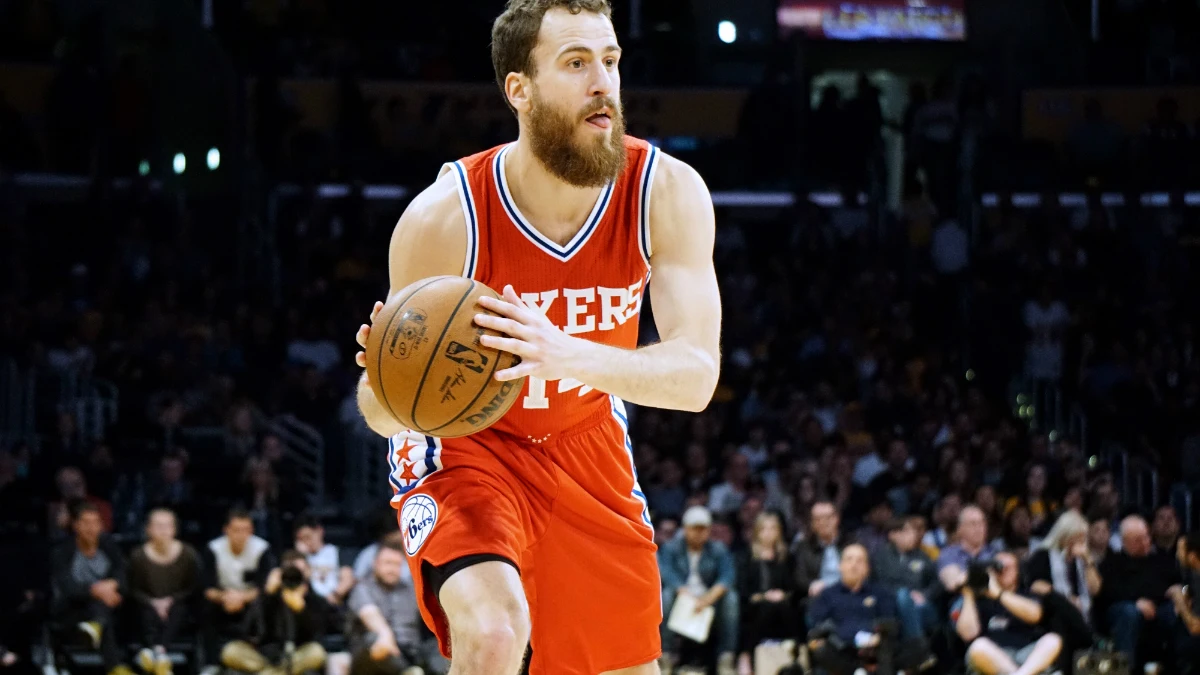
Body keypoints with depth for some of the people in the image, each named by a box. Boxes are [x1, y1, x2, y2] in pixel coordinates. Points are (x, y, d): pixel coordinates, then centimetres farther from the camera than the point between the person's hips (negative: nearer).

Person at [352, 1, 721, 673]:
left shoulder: (667, 191, -21)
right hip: (464, 444, -4)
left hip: (586, 443, 4)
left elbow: (696, 376, -30)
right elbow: (384, 415, -18)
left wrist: (569, 356, -49)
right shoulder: (444, 218, -28)